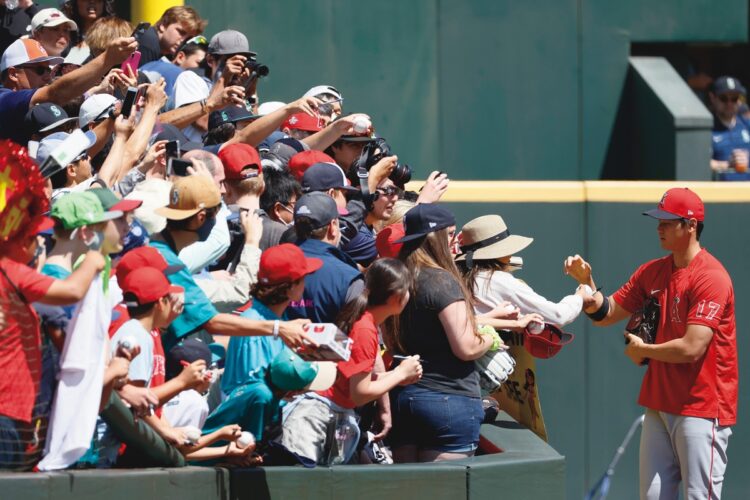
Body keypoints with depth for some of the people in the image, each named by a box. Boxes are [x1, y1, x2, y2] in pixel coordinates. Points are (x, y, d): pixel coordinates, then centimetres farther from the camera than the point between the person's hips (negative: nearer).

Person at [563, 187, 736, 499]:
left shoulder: (711, 277, -15)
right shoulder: (652, 272, 10)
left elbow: (691, 348, -23)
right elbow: (604, 314, 13)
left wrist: (642, 351, -7)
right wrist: (586, 281, -5)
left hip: (701, 409, -8)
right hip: (659, 404, 8)